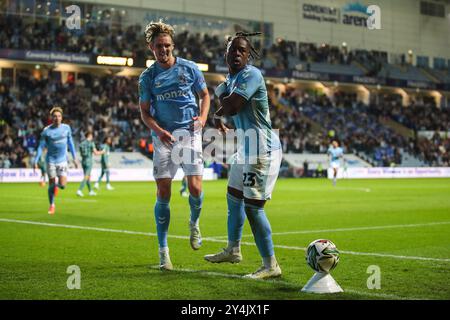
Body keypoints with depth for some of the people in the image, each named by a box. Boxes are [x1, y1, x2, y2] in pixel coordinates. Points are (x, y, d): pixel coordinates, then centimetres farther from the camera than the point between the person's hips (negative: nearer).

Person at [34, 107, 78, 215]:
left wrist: (74, 158, 11)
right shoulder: (46, 131, -8)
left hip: (62, 160, 1)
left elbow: (70, 143, 11)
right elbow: (41, 147, -3)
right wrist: (36, 161, -8)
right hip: (51, 160, -1)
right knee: (51, 183, 2)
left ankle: (57, 185, 28)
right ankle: (52, 205, 21)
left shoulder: (66, 128, -1)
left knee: (62, 185, -9)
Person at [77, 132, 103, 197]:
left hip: (83, 161, 7)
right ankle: (79, 190, -21)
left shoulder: (81, 143, 8)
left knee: (88, 176, 17)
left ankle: (90, 191, 25)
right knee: (86, 177, -8)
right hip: (89, 162, -7)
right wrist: (102, 152, 8)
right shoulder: (91, 143, -9)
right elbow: (96, 153, -11)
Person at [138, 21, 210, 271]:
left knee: (195, 187, -10)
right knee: (163, 193, -6)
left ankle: (194, 223, 25)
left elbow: (205, 94, 15)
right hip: (163, 137, 0)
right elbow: (145, 112, 5)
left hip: (189, 133, 0)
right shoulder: (147, 77, 3)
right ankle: (163, 251, 3)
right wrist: (159, 131, -13)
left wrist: (202, 117, -4)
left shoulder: (189, 68, 3)